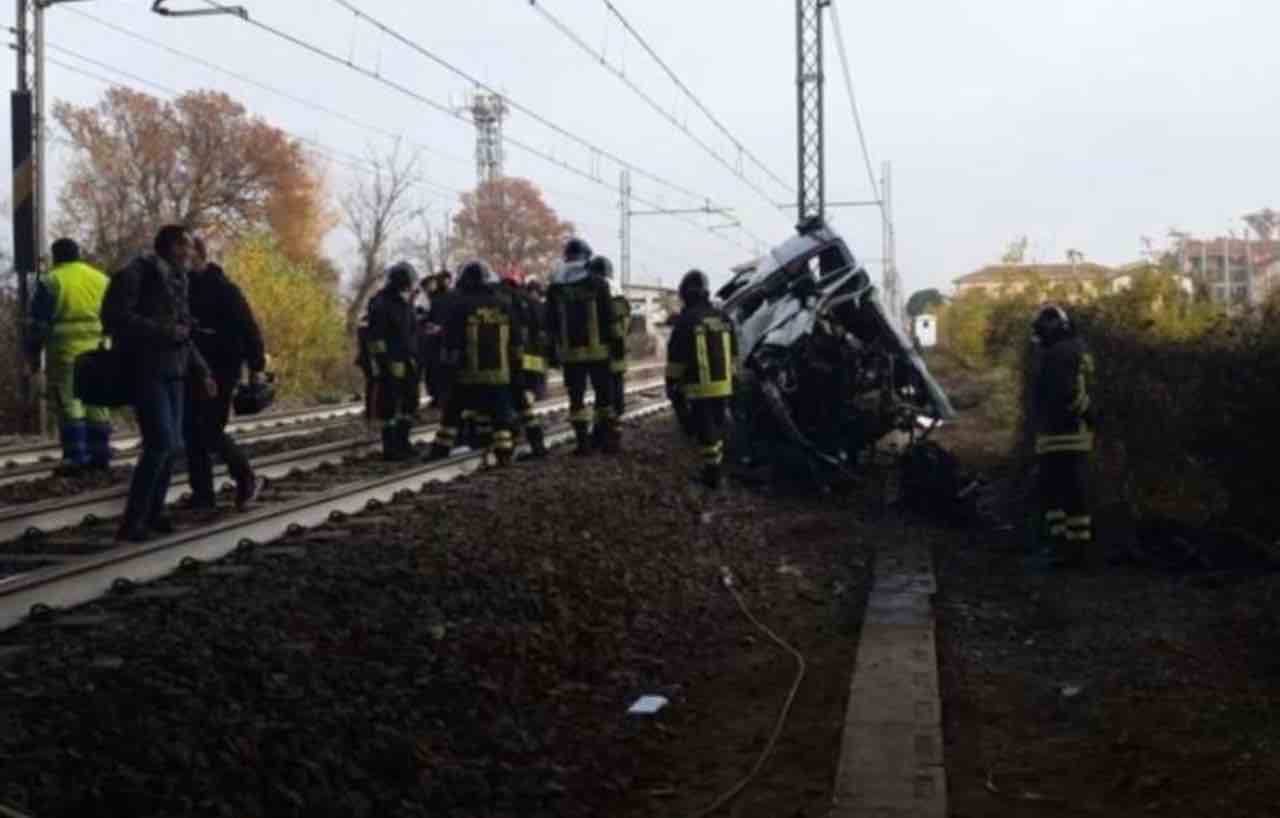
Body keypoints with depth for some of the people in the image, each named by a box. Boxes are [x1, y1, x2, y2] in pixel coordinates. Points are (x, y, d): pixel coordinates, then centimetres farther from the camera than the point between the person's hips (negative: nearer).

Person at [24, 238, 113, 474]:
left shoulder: (50, 282, -2)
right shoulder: (102, 279, 13)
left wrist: (33, 355, 4)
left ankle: (75, 457, -7)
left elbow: (39, 323, -3)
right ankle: (100, 454, 12)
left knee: (69, 403, -2)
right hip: (98, 353, 5)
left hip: (66, 352, -4)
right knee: (96, 402, 11)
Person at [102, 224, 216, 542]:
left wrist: (202, 372, 15)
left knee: (172, 445, 7)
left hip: (172, 373, 8)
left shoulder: (176, 282, 15)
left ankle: (153, 513, 19)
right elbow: (114, 317, -18)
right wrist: (165, 332, -18)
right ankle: (132, 521, -10)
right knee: (160, 443, -16)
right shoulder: (136, 273, -9)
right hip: (145, 371, -8)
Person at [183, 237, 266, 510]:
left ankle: (246, 479, 11)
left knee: (211, 431, -9)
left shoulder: (223, 289, -9)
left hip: (221, 369, -6)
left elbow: (249, 328, -9)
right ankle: (202, 492, 11)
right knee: (192, 431, 3)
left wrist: (256, 367, -12)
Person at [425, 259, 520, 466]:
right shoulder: (504, 305, 5)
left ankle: (441, 449, 13)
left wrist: (449, 364, 3)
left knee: (453, 412, 10)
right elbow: (516, 342, 8)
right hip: (499, 372, 2)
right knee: (499, 413, 5)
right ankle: (504, 452, -2)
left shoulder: (460, 306, -6)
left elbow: (451, 341, -6)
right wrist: (514, 364, 15)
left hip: (468, 373, -2)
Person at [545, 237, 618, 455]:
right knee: (603, 393, 10)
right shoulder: (597, 283, -3)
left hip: (570, 352, 1)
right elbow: (608, 318, -4)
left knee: (576, 397, 4)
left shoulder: (555, 287, 4)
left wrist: (553, 351, 11)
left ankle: (583, 441, 1)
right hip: (597, 349, -1)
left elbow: (550, 324, 6)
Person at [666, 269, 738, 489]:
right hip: (722, 386, 6)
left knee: (706, 432, -2)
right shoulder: (723, 319, 7)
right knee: (717, 429, 16)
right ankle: (714, 469, 22)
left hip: (699, 388, -6)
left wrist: (672, 384, 2)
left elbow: (676, 359, -9)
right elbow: (733, 355, 15)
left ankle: (712, 474, -1)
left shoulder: (685, 321, -12)